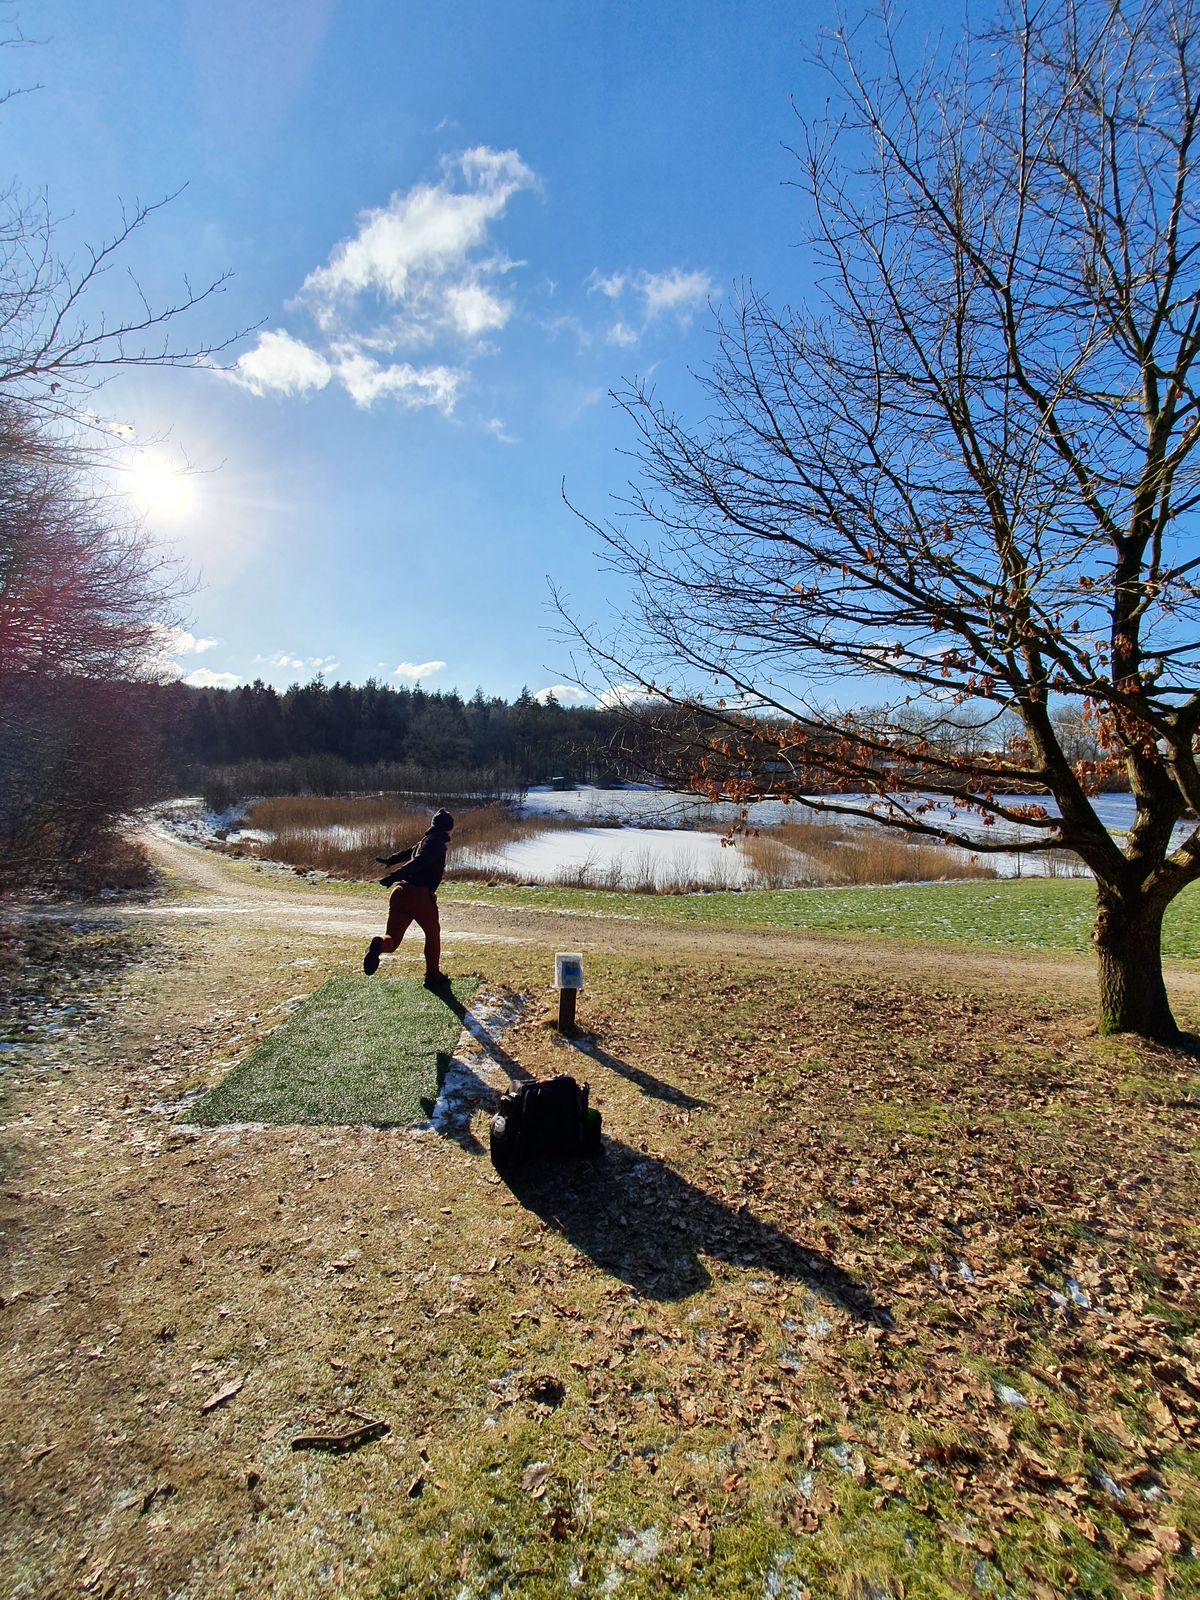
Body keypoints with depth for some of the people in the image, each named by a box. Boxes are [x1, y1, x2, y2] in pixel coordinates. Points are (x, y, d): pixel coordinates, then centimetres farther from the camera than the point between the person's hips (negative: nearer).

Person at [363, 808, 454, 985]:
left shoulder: (424, 841, 22)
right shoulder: (436, 842, -4)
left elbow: (407, 853, 43)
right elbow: (417, 862, -20)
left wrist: (389, 860, 62)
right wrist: (394, 876, -30)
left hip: (400, 892, 7)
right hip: (419, 894, -7)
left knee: (392, 938, 7)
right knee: (433, 933, 16)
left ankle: (379, 945, -25)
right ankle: (433, 975, 23)